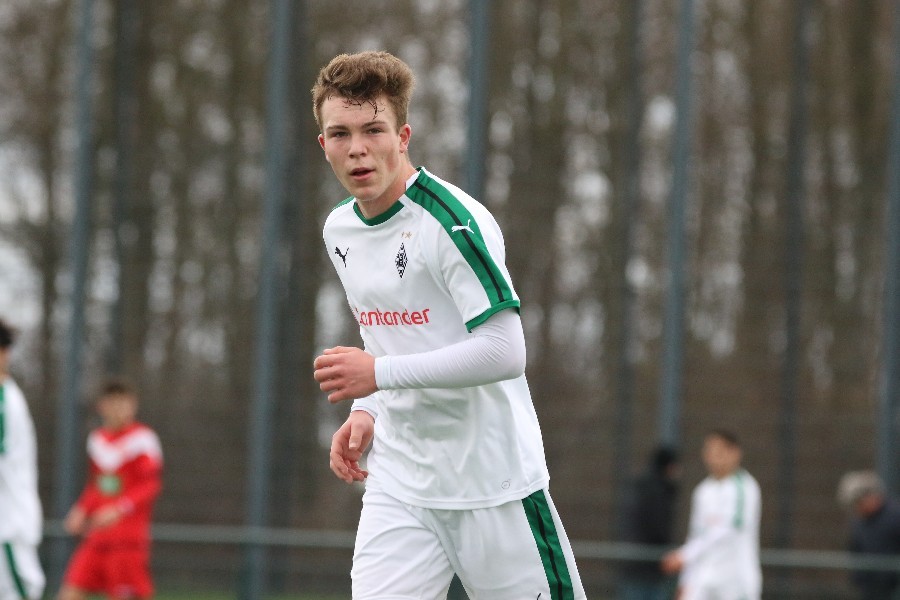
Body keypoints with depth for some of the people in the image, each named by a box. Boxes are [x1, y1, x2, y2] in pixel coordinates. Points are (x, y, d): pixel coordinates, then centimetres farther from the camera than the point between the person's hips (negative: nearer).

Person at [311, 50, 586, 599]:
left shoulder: (451, 220, -15)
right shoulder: (339, 230, 10)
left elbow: (504, 353, -22)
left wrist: (381, 374, -21)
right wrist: (367, 413, 6)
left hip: (493, 483, -6)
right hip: (399, 481, 6)